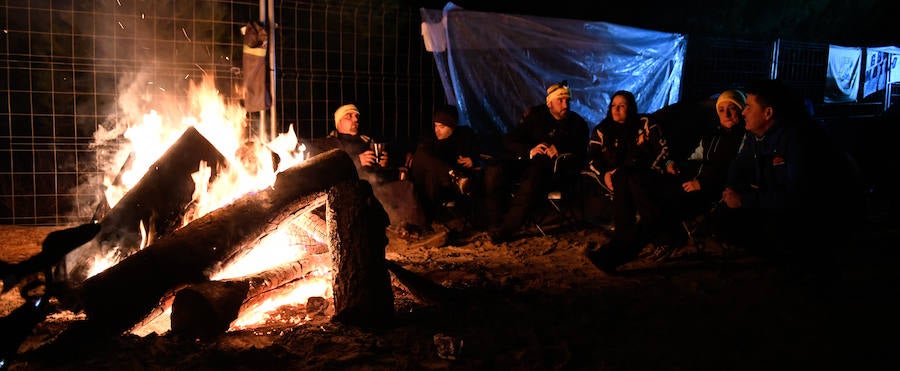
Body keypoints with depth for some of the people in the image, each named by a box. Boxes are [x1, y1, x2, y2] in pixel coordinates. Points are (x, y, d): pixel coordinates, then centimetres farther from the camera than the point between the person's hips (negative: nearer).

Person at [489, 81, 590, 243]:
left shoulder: (578, 123, 8)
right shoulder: (535, 115, 10)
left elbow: (580, 158, 3)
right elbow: (509, 141, 2)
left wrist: (560, 154, -18)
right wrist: (530, 151, -17)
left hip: (558, 171, -2)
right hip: (528, 163, 2)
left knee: (534, 175, -38)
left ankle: (507, 228, -35)